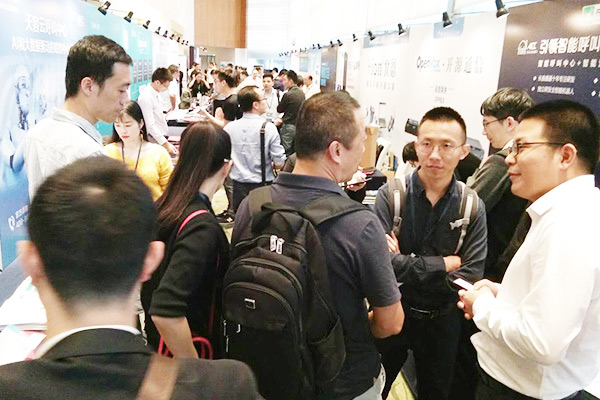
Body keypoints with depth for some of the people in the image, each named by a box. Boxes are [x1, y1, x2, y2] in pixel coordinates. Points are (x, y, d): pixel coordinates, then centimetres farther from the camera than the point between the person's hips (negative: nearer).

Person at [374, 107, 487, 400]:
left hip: (442, 321, 2)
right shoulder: (391, 195, -16)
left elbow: (469, 279, -18)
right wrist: (443, 264, -22)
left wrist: (407, 267, -22)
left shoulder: (473, 207, -10)